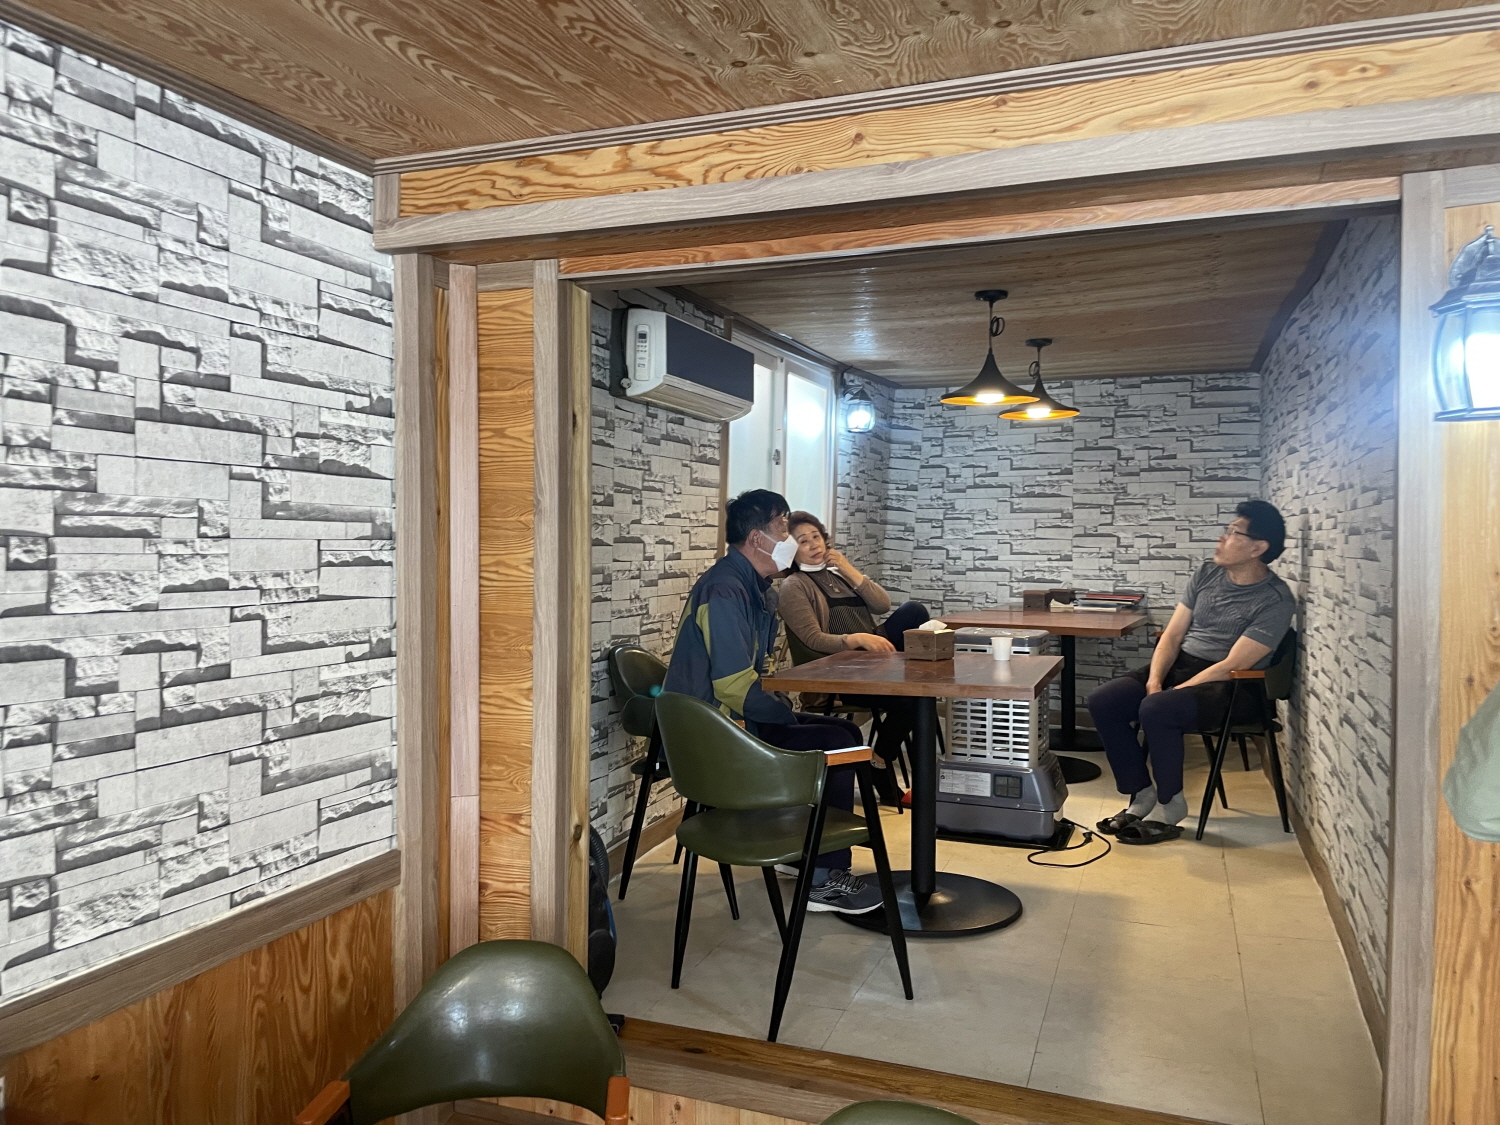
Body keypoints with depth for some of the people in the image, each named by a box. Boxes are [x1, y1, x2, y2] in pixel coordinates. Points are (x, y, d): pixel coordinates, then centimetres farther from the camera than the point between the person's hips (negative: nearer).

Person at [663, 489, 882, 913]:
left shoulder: (754, 587, 12)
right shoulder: (725, 591, -21)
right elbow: (734, 686, -26)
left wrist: (785, 708, 5)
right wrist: (789, 714, -12)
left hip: (737, 720, 11)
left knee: (845, 732, 12)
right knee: (837, 745, -15)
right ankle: (824, 879, -5)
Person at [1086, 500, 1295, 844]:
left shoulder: (1274, 601, -12)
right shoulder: (1206, 574, 8)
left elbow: (1233, 666, -19)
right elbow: (1172, 635, 7)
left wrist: (1168, 694, -22)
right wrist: (1154, 680, -11)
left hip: (1230, 687, -7)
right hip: (1178, 666, 7)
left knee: (1155, 710, -35)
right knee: (1102, 702, -16)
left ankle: (1170, 805, -12)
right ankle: (1142, 796, -3)